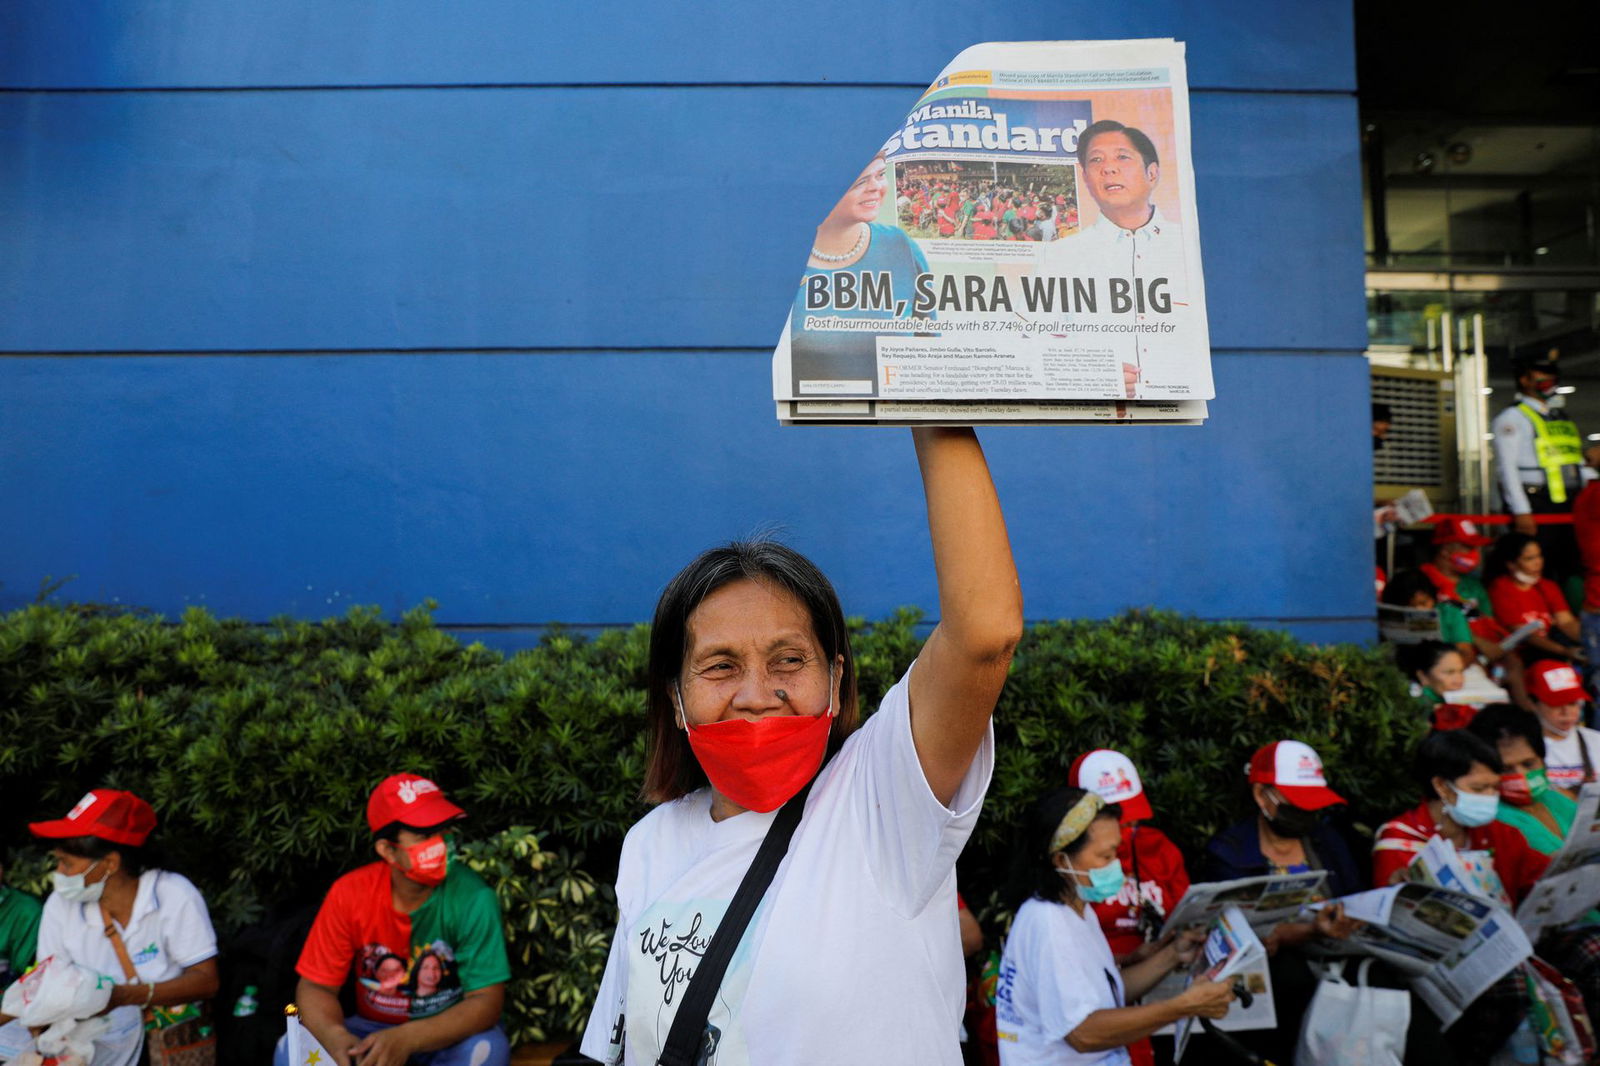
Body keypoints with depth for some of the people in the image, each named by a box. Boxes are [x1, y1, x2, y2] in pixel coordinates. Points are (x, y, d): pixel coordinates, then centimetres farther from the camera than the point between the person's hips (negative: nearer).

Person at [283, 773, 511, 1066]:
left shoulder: (473, 898, -22)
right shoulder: (349, 893, -14)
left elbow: (486, 1001, -23)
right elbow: (316, 986, -9)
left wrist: (408, 1039, -38)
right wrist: (335, 1037, -32)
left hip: (448, 1032, -2)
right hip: (373, 1029, 3)